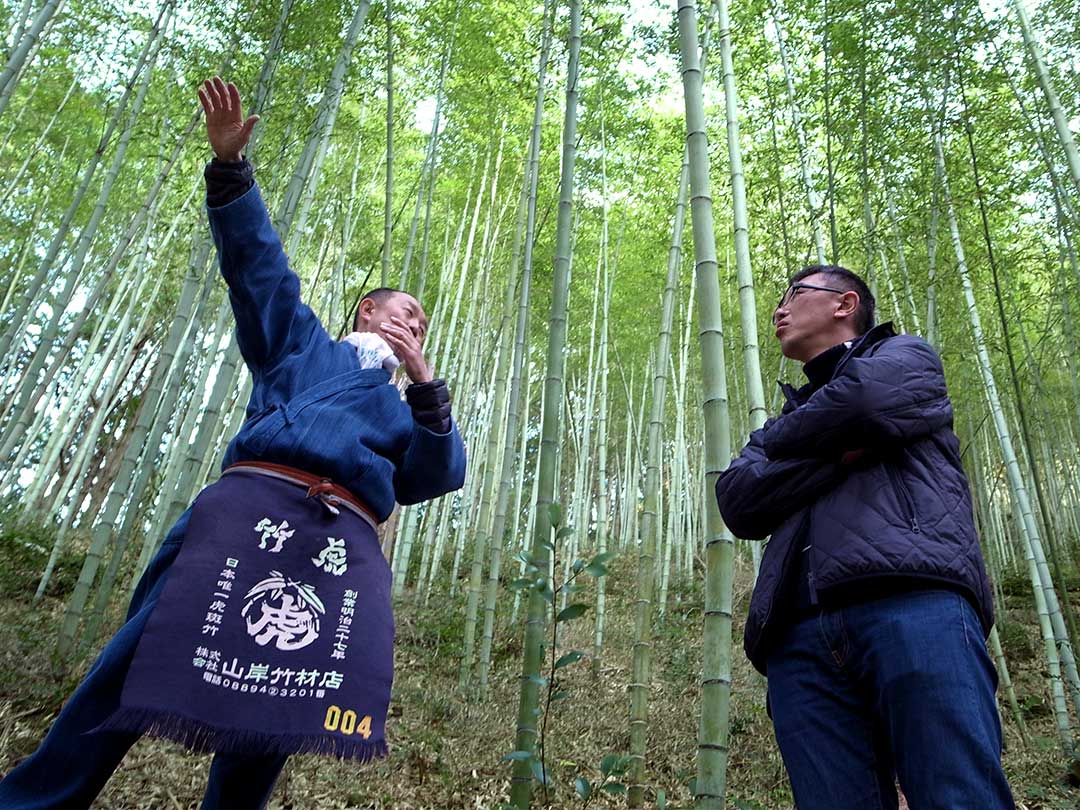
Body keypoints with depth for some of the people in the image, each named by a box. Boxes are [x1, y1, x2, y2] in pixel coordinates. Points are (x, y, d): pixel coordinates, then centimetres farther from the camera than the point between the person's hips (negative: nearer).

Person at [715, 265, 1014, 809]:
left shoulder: (906, 357, 23)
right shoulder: (785, 423, 34)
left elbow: (865, 401, -4)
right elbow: (739, 501, 13)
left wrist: (781, 440, 14)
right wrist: (843, 451, 2)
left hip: (912, 603, -4)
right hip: (800, 639, 4)